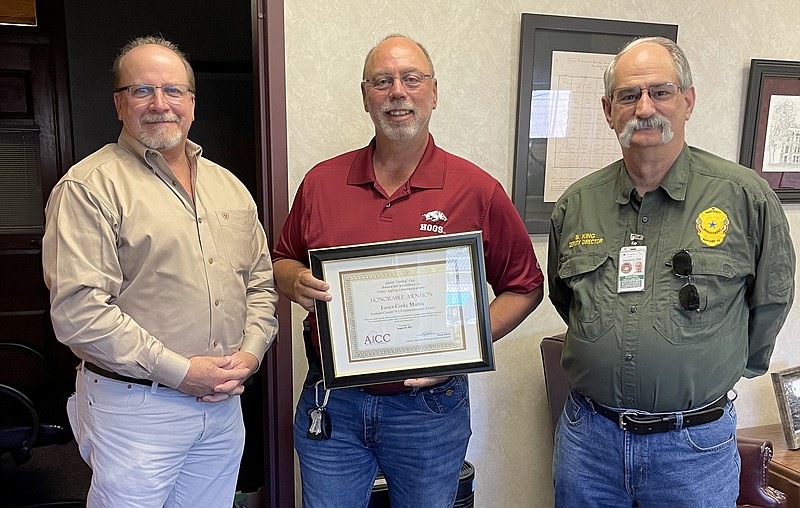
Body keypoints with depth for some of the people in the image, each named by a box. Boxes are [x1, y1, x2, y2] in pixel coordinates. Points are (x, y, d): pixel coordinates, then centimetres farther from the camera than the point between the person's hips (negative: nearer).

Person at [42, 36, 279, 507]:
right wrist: (179, 371, -17)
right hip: (135, 408, -5)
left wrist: (250, 353, -4)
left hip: (224, 405, 6)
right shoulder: (89, 186, -10)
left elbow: (261, 282, 13)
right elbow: (77, 311, -18)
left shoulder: (229, 186, 10)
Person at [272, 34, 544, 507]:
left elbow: (525, 287, 0)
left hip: (429, 409, -1)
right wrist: (297, 282, -10)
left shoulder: (479, 191, -7)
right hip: (331, 403, 2)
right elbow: (283, 263, 13)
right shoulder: (321, 182, 1)